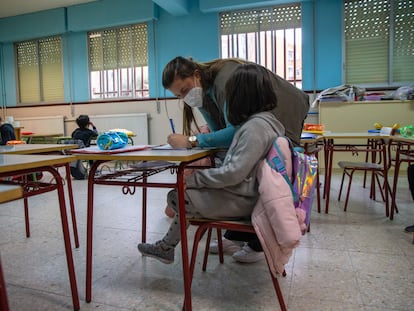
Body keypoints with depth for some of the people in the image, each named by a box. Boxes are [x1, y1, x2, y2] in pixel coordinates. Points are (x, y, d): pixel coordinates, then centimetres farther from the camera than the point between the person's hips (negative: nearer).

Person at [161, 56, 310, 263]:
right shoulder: (204, 91, -7)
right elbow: (221, 129, -9)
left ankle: (259, 245, 9)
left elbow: (236, 131, -43)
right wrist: (206, 137, -30)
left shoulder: (226, 79, -35)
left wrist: (191, 141, -44)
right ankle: (236, 237, 16)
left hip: (286, 115, -8)